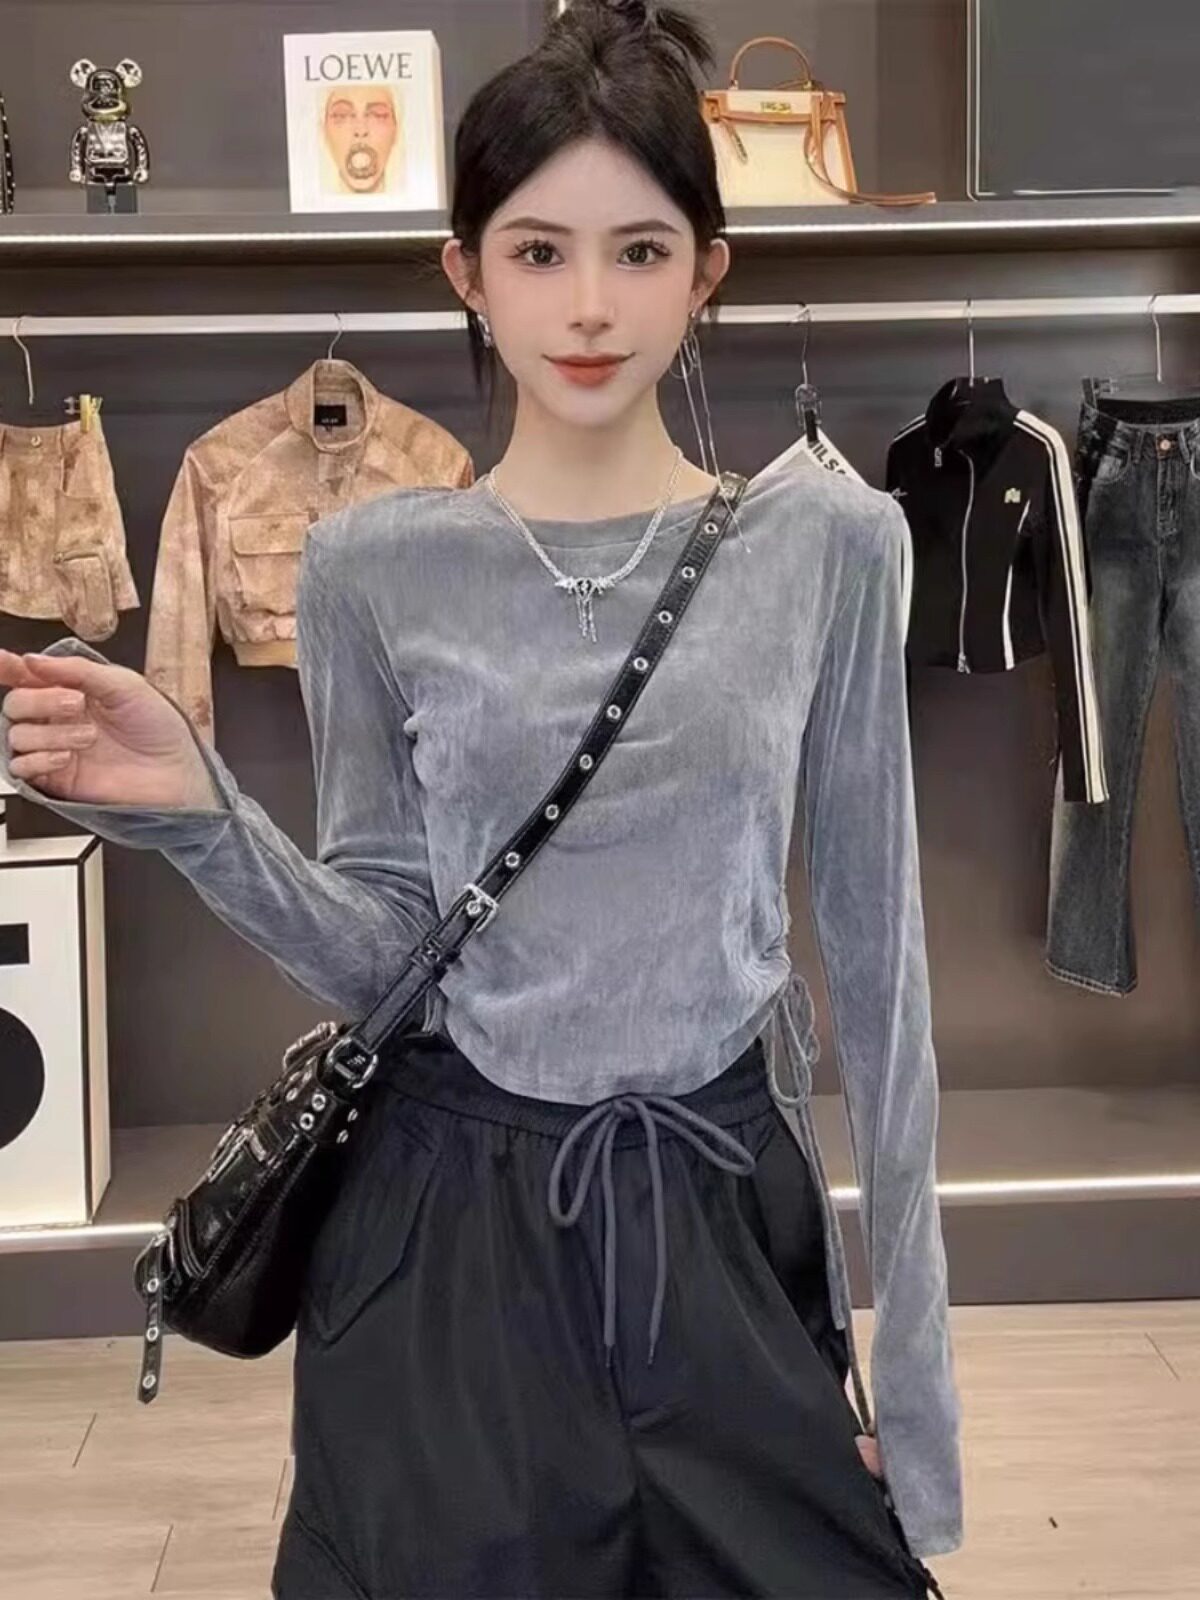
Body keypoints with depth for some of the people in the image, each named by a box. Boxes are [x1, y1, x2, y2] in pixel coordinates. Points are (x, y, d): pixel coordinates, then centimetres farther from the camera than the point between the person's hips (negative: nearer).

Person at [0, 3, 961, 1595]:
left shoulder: (826, 543, -3)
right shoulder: (376, 568, -3)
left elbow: (875, 942, 0)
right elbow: (387, 957, 0)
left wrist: (912, 1333, 0)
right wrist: (197, 811, -18)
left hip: (723, 1217, 1)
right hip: (453, 1232, 0)